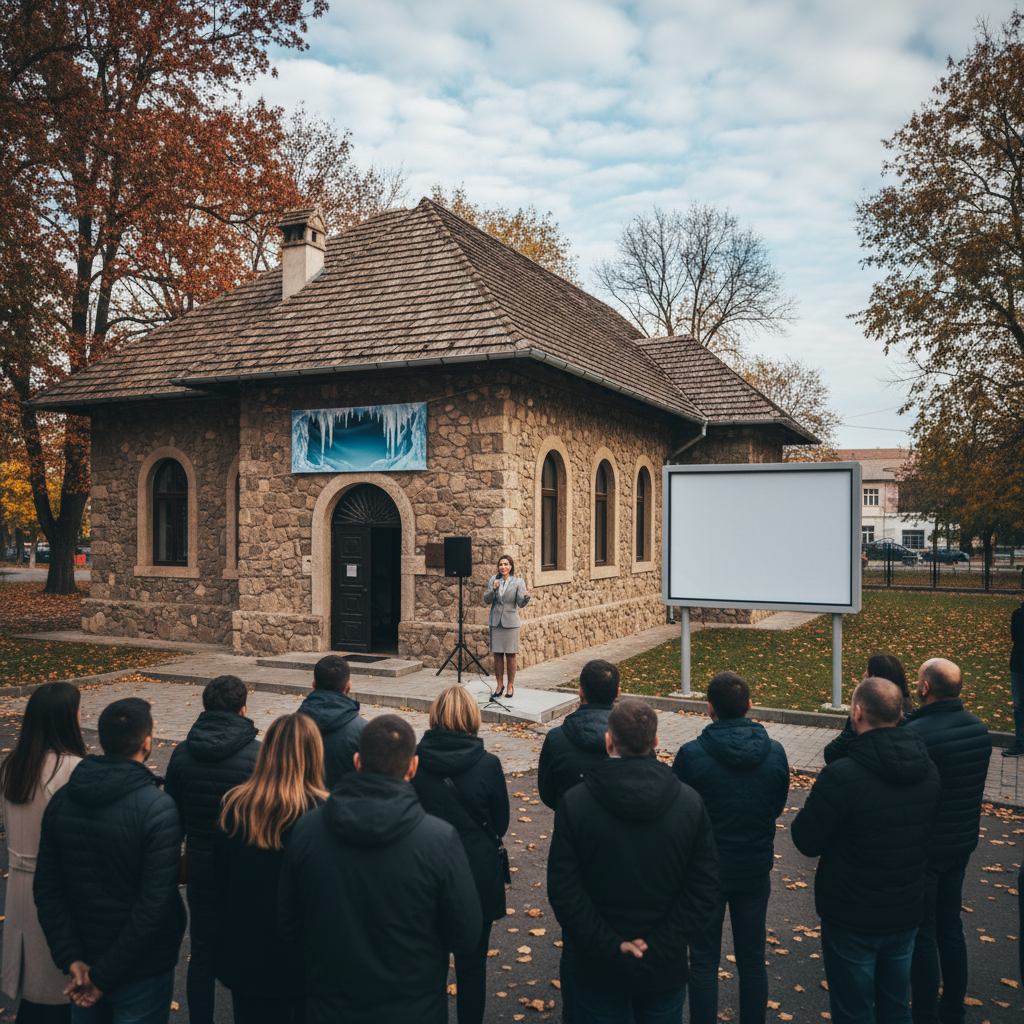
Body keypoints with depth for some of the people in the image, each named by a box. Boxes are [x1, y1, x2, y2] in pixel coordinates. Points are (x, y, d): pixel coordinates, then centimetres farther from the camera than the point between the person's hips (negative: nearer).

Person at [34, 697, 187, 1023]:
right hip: (142, 972, -5)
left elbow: (46, 887, -4)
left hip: (84, 961, 5)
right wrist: (105, 975, -15)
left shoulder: (62, 800, -6)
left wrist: (72, 960, -4)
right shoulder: (159, 809, -23)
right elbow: (154, 907, -25)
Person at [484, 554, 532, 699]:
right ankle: (500, 684, 18)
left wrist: (526, 596, -30)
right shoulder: (493, 580, 3)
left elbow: (521, 603, -9)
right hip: (496, 622, 2)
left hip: (511, 622, -2)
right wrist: (493, 589, -17)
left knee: (511, 655, 1)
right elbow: (486, 600, 1)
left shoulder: (518, 582, -3)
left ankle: (511, 685, 14)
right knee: (497, 654, 6)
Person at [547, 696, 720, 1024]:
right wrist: (656, 948, -10)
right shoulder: (690, 802, -10)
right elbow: (704, 890, -10)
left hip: (598, 972, -1)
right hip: (666, 972, 1)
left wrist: (610, 948, -12)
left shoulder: (574, 803, -15)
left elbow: (563, 891, -16)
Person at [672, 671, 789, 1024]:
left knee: (704, 962, 12)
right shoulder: (775, 752, -10)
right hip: (756, 870, 3)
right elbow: (778, 806, 4)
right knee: (752, 961, 19)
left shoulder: (692, 754, -21)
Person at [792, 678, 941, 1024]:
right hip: (907, 911, 6)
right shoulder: (928, 770, -6)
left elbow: (807, 842, -19)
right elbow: (922, 830, 8)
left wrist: (812, 807, 1)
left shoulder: (841, 776, -28)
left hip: (852, 920, -6)